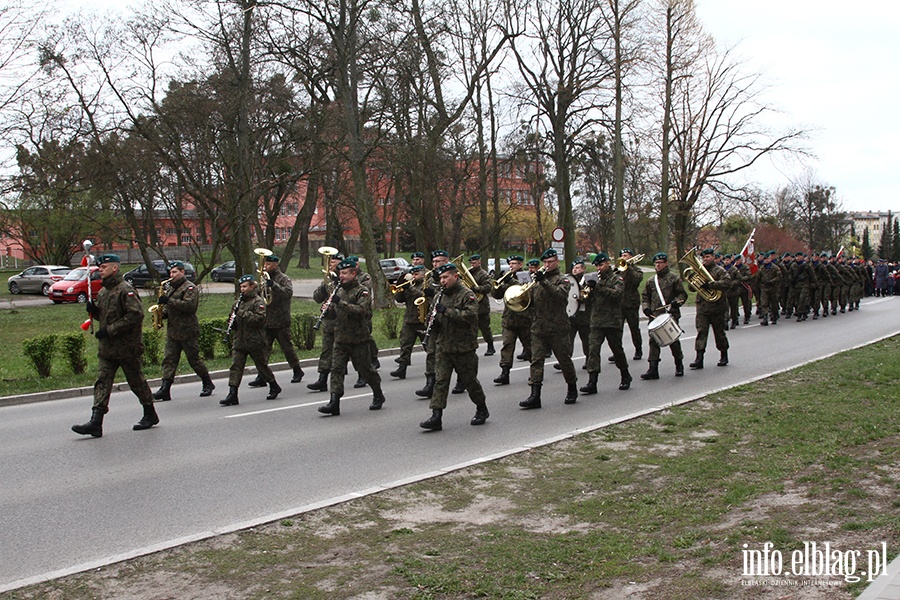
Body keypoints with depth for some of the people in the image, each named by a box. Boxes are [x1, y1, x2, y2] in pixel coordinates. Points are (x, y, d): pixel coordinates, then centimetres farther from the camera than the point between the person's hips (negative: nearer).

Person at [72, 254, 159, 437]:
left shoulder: (125, 289, -14)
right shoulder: (102, 292, 14)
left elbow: (136, 314, -24)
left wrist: (110, 330, -22)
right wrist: (94, 310, 1)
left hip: (127, 346, -8)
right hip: (106, 347, 8)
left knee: (136, 381, 6)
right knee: (102, 382, -1)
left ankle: (150, 415, 23)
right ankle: (95, 423, -5)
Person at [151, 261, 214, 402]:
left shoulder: (190, 287, -8)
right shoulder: (170, 288, 18)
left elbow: (189, 305, -23)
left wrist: (169, 300, -25)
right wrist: (162, 313, 5)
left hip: (188, 331, -7)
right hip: (172, 331, 7)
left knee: (194, 359, 1)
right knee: (169, 359, -1)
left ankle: (208, 384, 17)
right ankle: (165, 389, -5)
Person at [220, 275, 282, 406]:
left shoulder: (258, 301, -8)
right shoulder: (239, 302, 15)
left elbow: (261, 319, -22)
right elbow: (234, 318, 26)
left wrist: (244, 314, -22)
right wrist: (232, 322, 3)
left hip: (255, 341, -6)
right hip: (239, 340, 6)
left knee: (262, 365, 7)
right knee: (235, 366, -4)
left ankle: (274, 387, 27)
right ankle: (232, 394, -7)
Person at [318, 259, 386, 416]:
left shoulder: (362, 291, -8)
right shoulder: (340, 291, 13)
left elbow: (361, 310, -25)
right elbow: (334, 313, 17)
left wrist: (341, 303, -32)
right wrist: (327, 311, -5)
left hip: (359, 338, -6)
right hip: (341, 337, 6)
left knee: (365, 369, 6)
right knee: (336, 368, -5)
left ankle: (378, 396, 26)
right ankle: (334, 402, -9)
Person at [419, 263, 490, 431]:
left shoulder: (467, 294, -9)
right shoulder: (442, 295, 14)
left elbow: (471, 315, -24)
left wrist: (447, 311, -26)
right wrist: (434, 315, 2)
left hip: (463, 347, -6)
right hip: (443, 346, 6)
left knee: (469, 380, 6)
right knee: (440, 381, -3)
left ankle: (482, 410, 27)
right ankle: (436, 417, -5)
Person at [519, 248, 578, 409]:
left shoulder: (562, 280, 0)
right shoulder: (537, 281, 16)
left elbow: (561, 295, -22)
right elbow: (530, 301, 14)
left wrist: (544, 282, -30)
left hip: (557, 328, -4)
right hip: (538, 328, 4)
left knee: (564, 359, 7)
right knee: (536, 360, -3)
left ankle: (572, 390, 26)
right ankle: (535, 396, -5)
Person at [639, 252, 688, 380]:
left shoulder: (674, 278, 2)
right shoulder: (651, 281, 15)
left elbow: (683, 294, 0)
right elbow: (645, 296, 19)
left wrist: (676, 302, -18)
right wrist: (646, 307, 2)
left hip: (671, 315, -4)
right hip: (655, 316, 4)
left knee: (673, 341, 3)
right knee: (653, 341, -3)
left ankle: (679, 366, 23)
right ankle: (653, 370, -3)